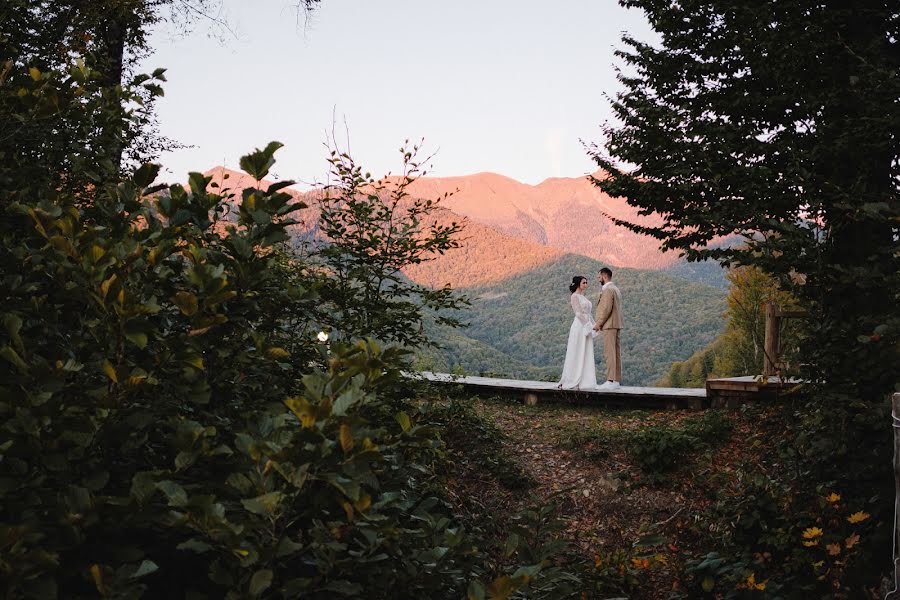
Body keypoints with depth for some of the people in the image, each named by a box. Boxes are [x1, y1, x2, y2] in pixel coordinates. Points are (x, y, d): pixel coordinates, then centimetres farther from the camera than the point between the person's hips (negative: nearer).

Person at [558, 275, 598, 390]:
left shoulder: (583, 297, 20)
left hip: (586, 327, 8)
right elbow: (579, 313, -14)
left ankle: (583, 381, 7)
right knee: (576, 354, -6)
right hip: (579, 326, -8)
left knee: (586, 356, 5)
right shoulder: (574, 296, -6)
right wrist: (589, 325, -17)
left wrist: (594, 324, 8)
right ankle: (571, 381, -3)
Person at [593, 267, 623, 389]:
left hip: (609, 325, -10)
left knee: (610, 353, -11)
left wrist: (598, 323, -13)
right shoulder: (615, 289, 19)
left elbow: (606, 309, -20)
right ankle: (617, 380, 8)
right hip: (615, 324, 10)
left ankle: (610, 381, -14)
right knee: (615, 352, 8)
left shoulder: (608, 290, -12)